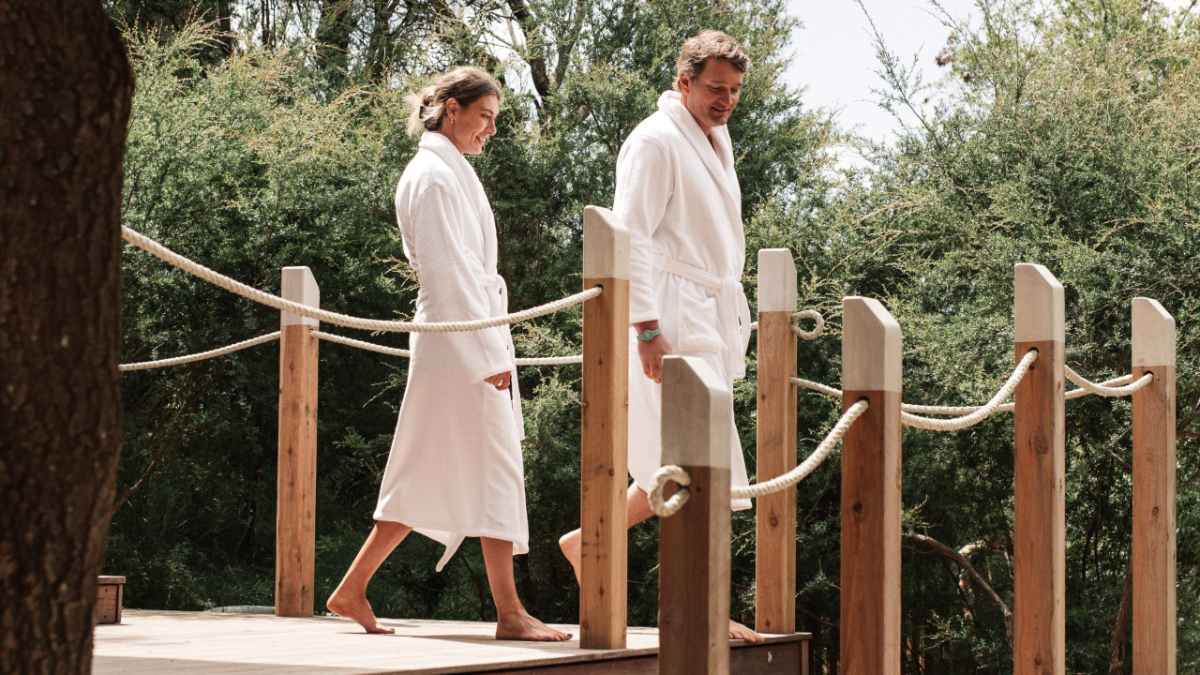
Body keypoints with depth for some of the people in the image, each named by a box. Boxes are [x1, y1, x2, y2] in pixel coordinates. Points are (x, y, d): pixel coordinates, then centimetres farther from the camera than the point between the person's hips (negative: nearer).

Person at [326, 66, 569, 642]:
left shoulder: (448, 171, 18)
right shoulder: (435, 175, -13)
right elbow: (451, 273, -18)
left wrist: (493, 344, 17)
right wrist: (490, 353, -19)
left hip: (470, 340, 10)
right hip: (460, 342, -10)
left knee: (434, 477, 11)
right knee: (491, 471, -5)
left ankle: (352, 591, 14)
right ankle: (509, 613, -1)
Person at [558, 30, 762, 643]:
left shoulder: (716, 140, 19)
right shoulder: (656, 141, -10)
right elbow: (632, 237, -15)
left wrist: (733, 326, 21)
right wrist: (646, 331, -21)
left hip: (714, 319, 9)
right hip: (672, 323, -9)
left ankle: (589, 539, 23)